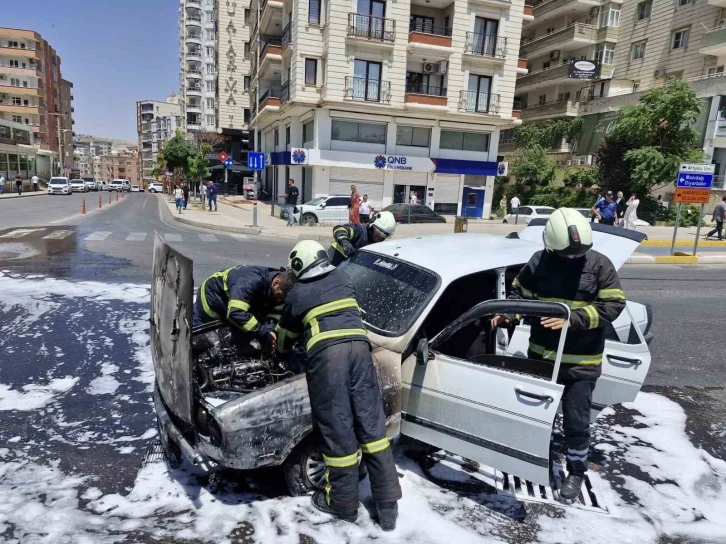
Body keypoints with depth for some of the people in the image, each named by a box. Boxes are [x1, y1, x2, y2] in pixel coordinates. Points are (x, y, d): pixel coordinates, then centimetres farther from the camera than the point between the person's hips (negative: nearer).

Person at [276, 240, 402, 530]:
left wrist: (281, 353, 51)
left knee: (337, 428, 5)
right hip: (358, 346, 4)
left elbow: (284, 336, 30)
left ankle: (343, 504, 21)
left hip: (326, 353, -3)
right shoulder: (343, 278, 24)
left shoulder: (297, 294, 17)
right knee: (371, 423, 7)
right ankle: (388, 505, 13)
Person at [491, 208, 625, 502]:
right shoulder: (539, 261, -6)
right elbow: (520, 294, 3)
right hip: (540, 353, 3)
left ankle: (576, 471, 30)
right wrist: (507, 314, -16)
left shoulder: (599, 264, -11)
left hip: (581, 361, -2)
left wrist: (573, 318, -25)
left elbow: (613, 305, -13)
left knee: (576, 421, 5)